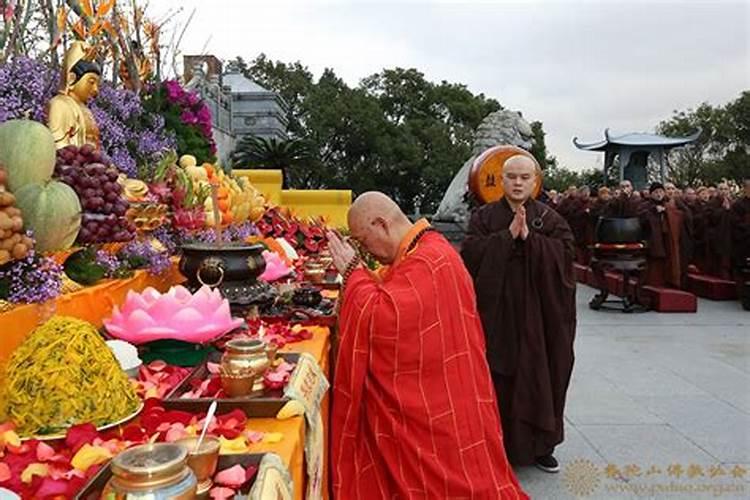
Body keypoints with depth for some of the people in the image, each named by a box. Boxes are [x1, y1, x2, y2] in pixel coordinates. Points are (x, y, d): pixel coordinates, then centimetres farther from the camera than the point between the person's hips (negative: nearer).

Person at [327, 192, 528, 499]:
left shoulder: (427, 261, -24)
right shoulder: (421, 252, 10)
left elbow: (382, 317, -32)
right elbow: (390, 302, 14)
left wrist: (352, 272, -19)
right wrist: (356, 272, 0)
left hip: (437, 403, -10)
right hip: (425, 398, 10)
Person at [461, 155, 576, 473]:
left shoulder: (550, 219, 6)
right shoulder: (483, 216, 3)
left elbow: (565, 254, -8)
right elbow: (470, 253, -11)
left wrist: (530, 237, -18)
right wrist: (508, 235, -17)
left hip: (539, 311, 1)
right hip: (495, 310, -1)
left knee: (538, 375, 8)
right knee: (496, 377, 2)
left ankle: (539, 445, 24)